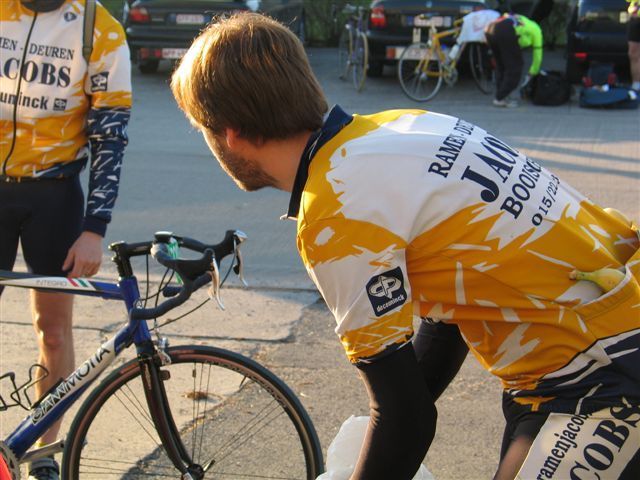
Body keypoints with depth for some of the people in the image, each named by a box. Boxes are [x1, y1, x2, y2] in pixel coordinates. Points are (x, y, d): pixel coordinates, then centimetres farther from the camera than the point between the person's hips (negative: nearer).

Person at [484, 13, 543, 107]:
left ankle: (500, 97, 23)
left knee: (501, 66, 22)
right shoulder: (535, 29, 26)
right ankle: (500, 98, 4)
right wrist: (532, 74, 39)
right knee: (515, 67, 5)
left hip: (489, 30, 7)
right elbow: (538, 54, 28)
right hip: (506, 33, -7)